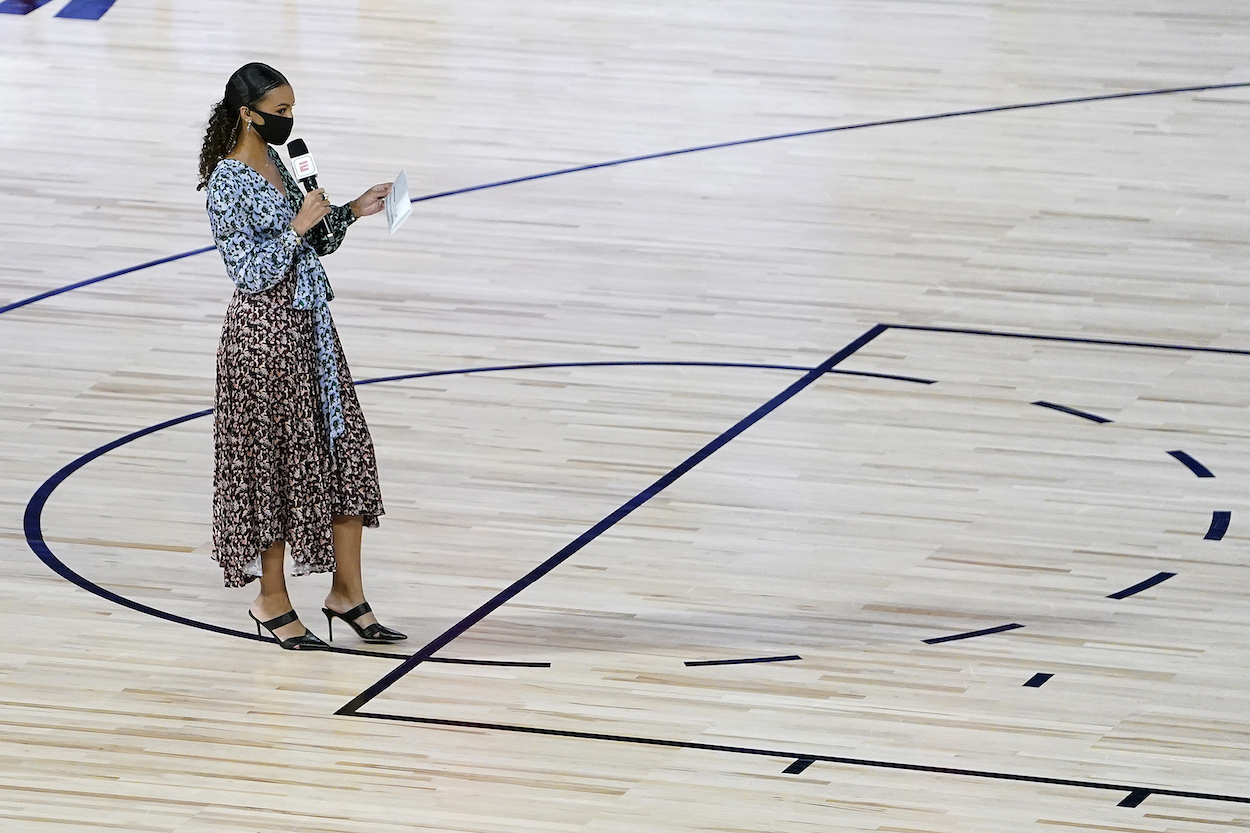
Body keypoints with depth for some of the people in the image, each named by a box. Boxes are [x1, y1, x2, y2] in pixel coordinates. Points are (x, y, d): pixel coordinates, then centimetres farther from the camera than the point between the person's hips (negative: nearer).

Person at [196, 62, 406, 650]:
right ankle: (271, 601, 16)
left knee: (343, 449, 7)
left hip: (309, 326, 8)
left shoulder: (276, 163, 9)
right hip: (264, 335, -8)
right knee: (277, 462, 2)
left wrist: (351, 212, 2)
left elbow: (315, 245, 17)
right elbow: (250, 271, -21)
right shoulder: (228, 182, -16)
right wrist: (299, 225, -22)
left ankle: (347, 592, 14)